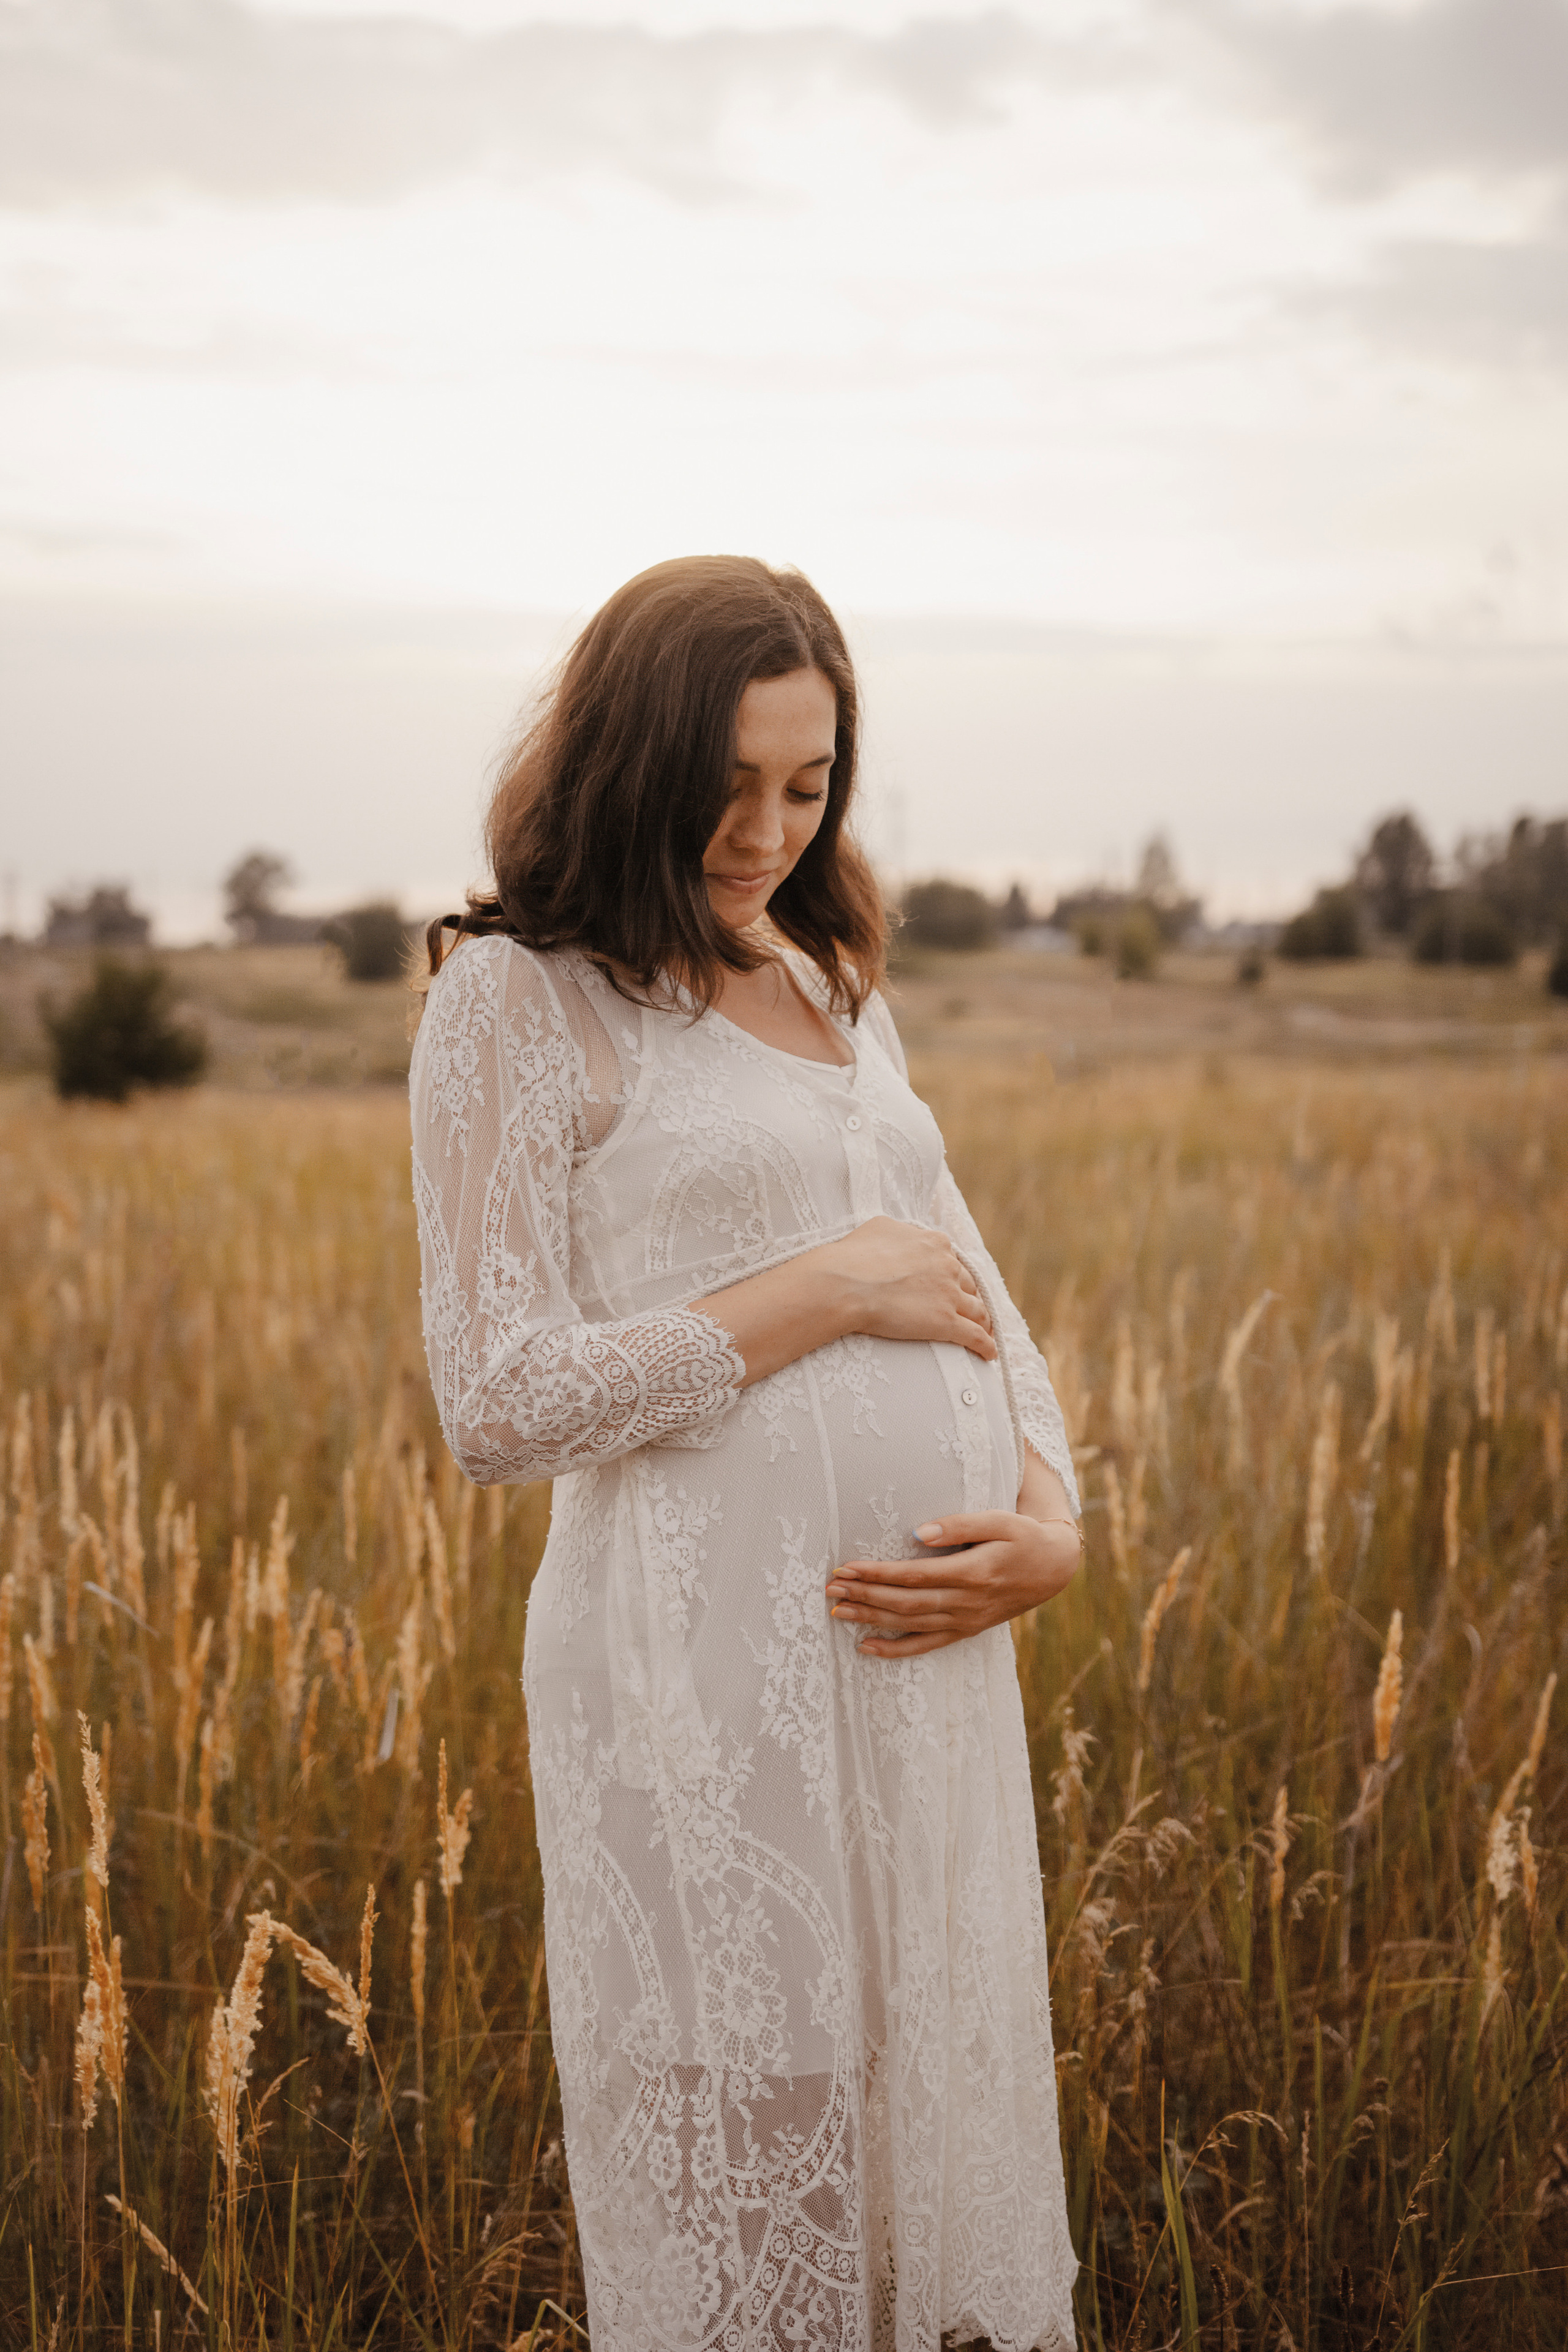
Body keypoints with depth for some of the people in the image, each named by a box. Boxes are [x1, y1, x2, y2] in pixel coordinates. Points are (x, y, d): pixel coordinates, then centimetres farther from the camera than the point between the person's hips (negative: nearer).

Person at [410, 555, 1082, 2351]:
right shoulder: (517, 998, -4)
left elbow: (972, 1303, 16)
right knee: (738, 2196, 5)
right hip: (713, 1673, -6)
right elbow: (499, 1408, -11)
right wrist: (828, 1288, -12)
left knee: (940, 2131, 16)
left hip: (930, 1651, 7)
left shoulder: (836, 992, 17)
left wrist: (1052, 1521, -4)